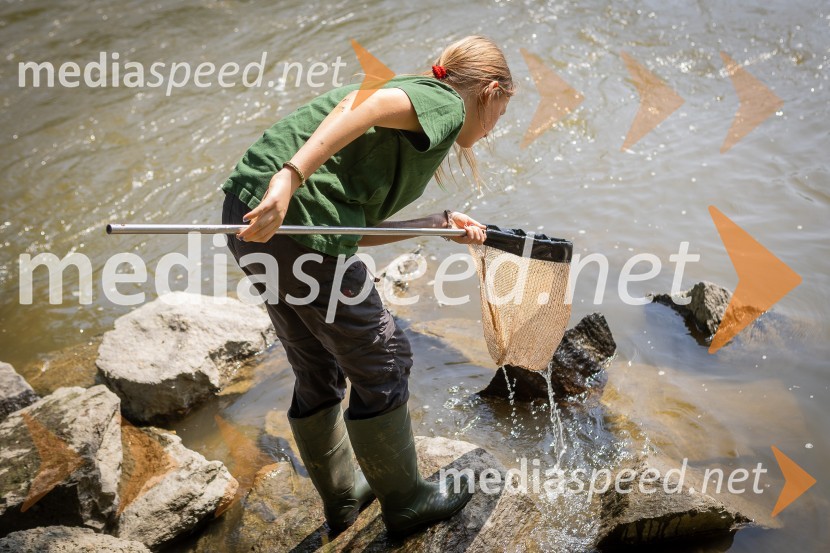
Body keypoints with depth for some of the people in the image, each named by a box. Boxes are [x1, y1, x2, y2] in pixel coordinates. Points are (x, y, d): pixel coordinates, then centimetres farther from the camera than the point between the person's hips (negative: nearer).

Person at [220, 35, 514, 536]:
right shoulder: (445, 103, 1)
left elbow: (358, 229, 19)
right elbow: (363, 104, -23)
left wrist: (442, 223, 22)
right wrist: (291, 177, -32)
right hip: (297, 222, -10)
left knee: (319, 371, 24)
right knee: (382, 363, 9)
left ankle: (343, 498, 44)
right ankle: (405, 503, 30)